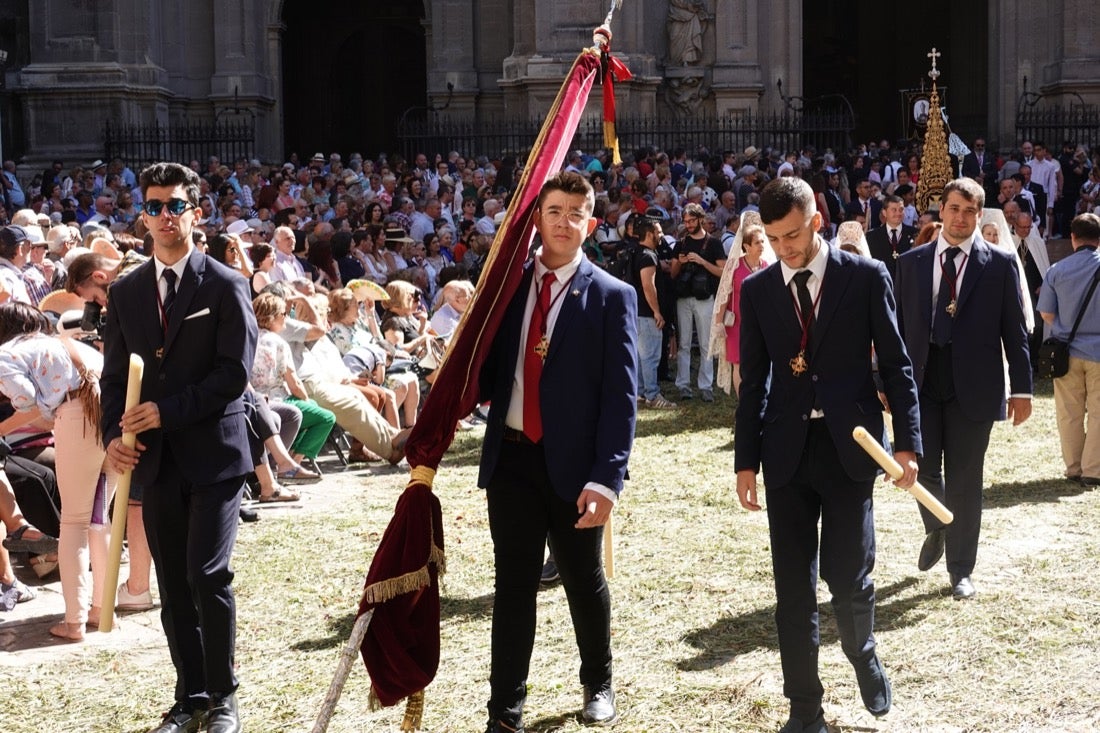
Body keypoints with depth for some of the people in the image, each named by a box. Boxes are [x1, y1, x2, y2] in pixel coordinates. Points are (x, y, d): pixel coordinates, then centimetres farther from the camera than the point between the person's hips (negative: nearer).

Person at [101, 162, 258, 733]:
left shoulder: (225, 287, -2)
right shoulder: (125, 292, 11)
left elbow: (235, 372, -9)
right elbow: (114, 375, 12)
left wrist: (167, 411, -15)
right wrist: (114, 434, -5)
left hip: (213, 452, -4)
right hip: (155, 460, 4)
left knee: (208, 577, -9)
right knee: (174, 586, 9)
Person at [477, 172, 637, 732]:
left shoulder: (611, 297, -5)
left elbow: (620, 395, -9)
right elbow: (491, 371, 10)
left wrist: (606, 477, -17)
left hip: (573, 464, -2)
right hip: (511, 457, 2)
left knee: (583, 581, 14)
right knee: (513, 583, 7)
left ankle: (599, 686, 37)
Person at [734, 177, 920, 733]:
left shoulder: (866, 276, -1)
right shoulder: (757, 290, 6)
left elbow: (896, 364, 1)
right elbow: (753, 382, 9)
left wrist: (907, 441, -5)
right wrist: (746, 461, 6)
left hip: (849, 446, -2)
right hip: (787, 451, 2)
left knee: (849, 576, -1)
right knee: (793, 588, 5)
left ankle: (863, 655, 32)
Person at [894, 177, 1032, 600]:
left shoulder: (1000, 264, 1)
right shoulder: (911, 262, 7)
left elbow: (1015, 330, 1)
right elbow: (899, 326, 9)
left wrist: (1021, 388, -4)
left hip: (973, 386, -2)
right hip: (922, 383, 2)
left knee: (964, 480, 4)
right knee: (924, 469, 0)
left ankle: (960, 569, 16)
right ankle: (936, 530, 32)